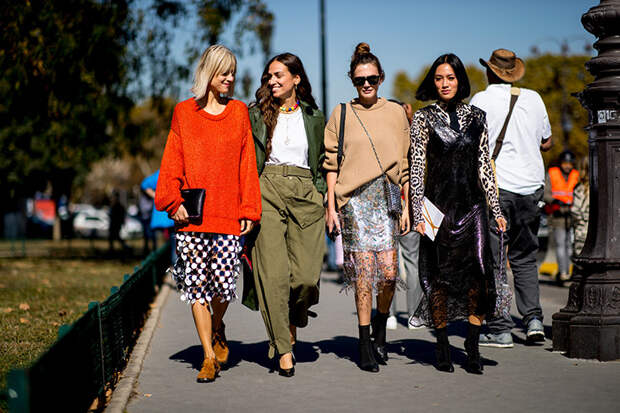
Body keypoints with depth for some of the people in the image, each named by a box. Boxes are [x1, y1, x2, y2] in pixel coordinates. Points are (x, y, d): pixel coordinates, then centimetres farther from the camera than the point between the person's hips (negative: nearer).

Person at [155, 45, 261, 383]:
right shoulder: (184, 113, 9)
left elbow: (247, 164, 8)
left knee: (224, 283, -5)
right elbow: (172, 162, 8)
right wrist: (175, 201, -6)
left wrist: (248, 211, 1)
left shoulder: (238, 112, 10)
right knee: (197, 284, -1)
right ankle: (209, 357, 8)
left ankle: (217, 329, 28)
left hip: (228, 215, 0)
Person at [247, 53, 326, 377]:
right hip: (267, 191, -1)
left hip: (305, 194, 1)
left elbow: (322, 162, 20)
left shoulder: (314, 117, 15)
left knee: (306, 275, -10)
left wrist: (321, 193, 8)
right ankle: (283, 349, -5)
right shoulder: (257, 114, 11)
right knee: (273, 272, -10)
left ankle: (292, 320, 21)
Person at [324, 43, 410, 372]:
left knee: (388, 270, -8)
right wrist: (331, 206, 1)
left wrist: (407, 206, 7)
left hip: (387, 198, 1)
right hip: (354, 198, -1)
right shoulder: (342, 114, 7)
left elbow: (405, 163, 12)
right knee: (364, 270, -6)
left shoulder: (396, 113, 10)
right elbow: (331, 164, 7)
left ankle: (380, 326, 20)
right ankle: (365, 344, 4)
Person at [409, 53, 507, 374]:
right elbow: (417, 168, 0)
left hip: (472, 205, 2)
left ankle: (472, 347, -3)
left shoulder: (476, 117, 10)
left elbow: (484, 166, 13)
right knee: (439, 275, -1)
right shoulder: (423, 119, 3)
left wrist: (495, 209, 9)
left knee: (479, 270, -10)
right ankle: (443, 348, 10)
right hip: (438, 204, -2)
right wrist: (418, 212, -7)